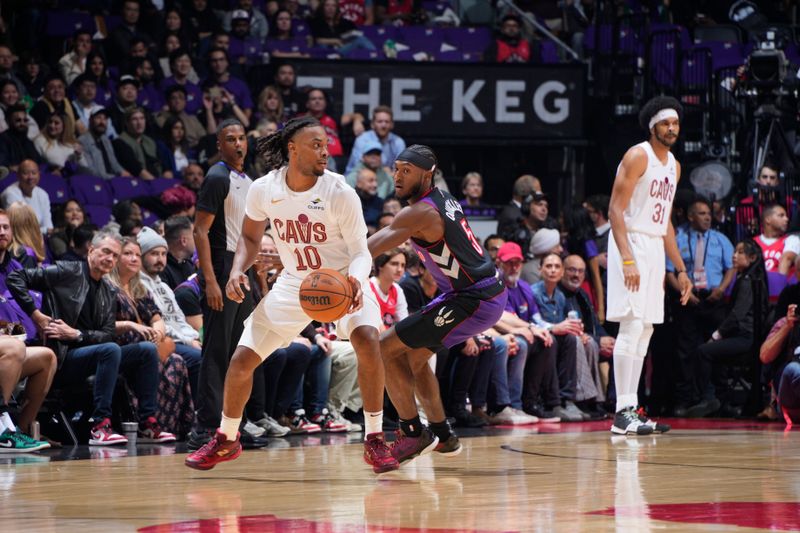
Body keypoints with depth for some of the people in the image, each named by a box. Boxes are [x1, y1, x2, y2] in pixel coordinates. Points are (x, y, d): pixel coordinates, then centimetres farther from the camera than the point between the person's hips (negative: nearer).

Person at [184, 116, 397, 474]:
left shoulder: (340, 193, -21)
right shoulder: (264, 190, -12)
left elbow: (360, 252, -19)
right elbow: (250, 237, 6)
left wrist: (354, 281, -41)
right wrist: (237, 272, -12)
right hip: (294, 283, 3)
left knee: (367, 339, -31)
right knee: (242, 360, -1)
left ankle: (375, 440, -18)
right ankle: (226, 440, 25)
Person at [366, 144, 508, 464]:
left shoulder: (420, 213, -19)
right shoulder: (443, 199, 10)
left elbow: (370, 248, -29)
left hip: (474, 300, -10)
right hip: (487, 292, 10)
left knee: (385, 350, -8)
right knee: (413, 356, 24)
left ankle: (414, 434, -2)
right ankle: (442, 436, 28)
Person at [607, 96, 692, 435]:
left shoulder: (674, 166, 16)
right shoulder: (637, 156, -10)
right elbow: (615, 210, -16)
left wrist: (680, 269, 20)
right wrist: (627, 260, -24)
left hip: (655, 247, 9)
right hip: (631, 244, -9)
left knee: (645, 331, 9)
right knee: (632, 327, -13)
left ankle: (631, 408, 13)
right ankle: (623, 413, -13)